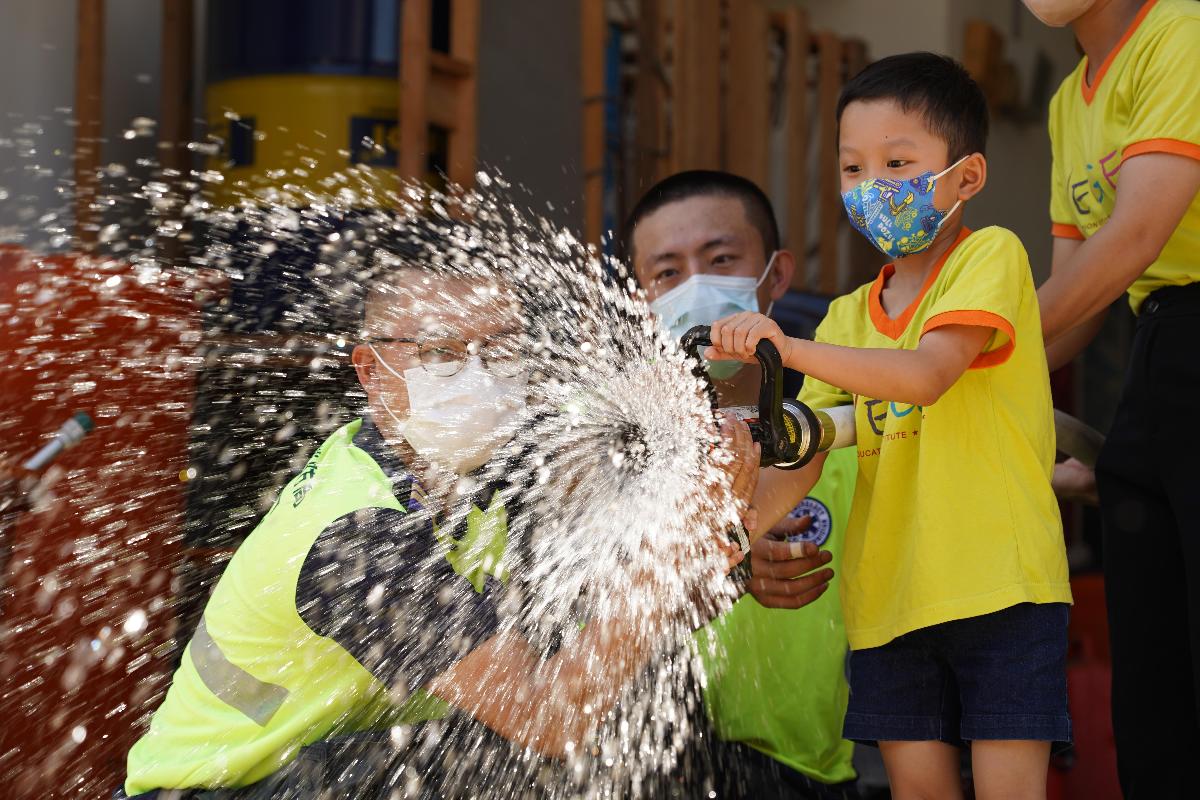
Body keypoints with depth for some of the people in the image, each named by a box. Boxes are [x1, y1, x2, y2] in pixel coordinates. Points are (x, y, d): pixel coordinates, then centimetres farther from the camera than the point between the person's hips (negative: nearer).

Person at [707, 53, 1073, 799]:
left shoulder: (991, 256, -5)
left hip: (999, 578, -5)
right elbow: (802, 456, 9)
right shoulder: (849, 317, 14)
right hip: (888, 590, 6)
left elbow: (927, 374, -22)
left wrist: (789, 348, -32)